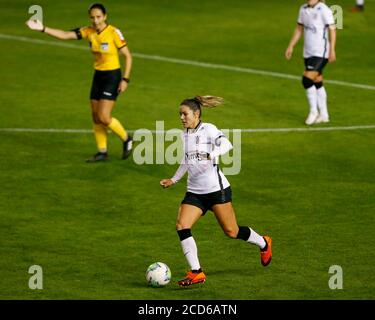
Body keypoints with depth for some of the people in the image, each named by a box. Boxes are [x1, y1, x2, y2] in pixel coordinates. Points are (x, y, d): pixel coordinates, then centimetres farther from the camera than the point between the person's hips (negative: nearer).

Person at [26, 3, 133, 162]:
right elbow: (65, 35, -6)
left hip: (112, 77, -6)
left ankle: (126, 139, 12)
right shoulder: (89, 31, 0)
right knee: (96, 117, 7)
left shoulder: (114, 33, -15)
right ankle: (102, 152, 17)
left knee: (104, 117, -11)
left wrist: (125, 79, -15)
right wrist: (42, 28, -17)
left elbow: (128, 56, -10)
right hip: (98, 76, 6)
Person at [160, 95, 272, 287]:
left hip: (217, 189, -6)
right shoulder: (184, 135, 11)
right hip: (194, 192, 6)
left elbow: (226, 144, -27)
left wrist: (212, 154, -45)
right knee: (182, 226, -15)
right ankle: (196, 272, -14)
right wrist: (173, 180, 28)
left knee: (231, 232, 2)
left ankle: (264, 244, 32)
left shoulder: (208, 129, -10)